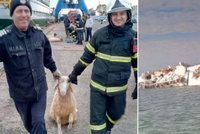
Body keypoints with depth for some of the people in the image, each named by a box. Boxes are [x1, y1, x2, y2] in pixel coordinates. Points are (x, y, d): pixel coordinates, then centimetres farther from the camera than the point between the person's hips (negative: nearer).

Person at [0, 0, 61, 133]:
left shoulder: (39, 34, -4)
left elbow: (47, 55, 13)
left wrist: (54, 69, 25)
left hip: (40, 89, 2)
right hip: (20, 92, -1)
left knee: (39, 123, -3)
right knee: (28, 123, 19)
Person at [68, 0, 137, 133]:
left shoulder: (133, 36, -6)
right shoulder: (100, 33, -7)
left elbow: (137, 63, 2)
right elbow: (87, 55, 4)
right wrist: (75, 73, 9)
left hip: (119, 87, 1)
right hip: (98, 85, -1)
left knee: (116, 114, 20)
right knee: (97, 118, 4)